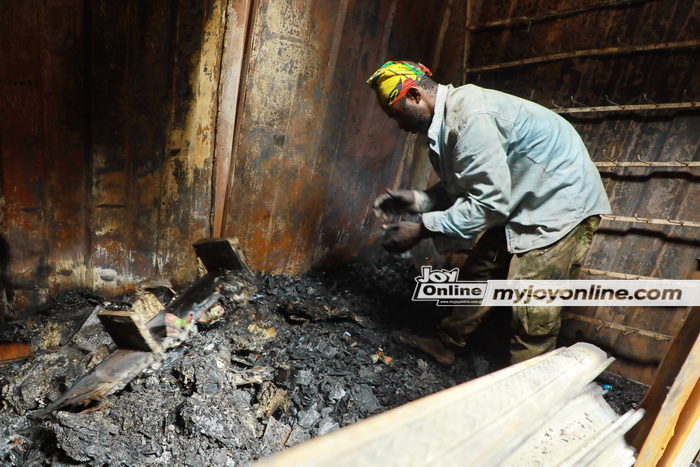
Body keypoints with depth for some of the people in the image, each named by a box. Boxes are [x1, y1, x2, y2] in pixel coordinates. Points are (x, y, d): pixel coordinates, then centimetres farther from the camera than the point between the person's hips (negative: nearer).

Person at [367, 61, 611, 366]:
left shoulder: (470, 116, -27)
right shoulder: (448, 118, 4)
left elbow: (489, 201, -28)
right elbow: (463, 189, 9)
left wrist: (421, 229, -24)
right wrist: (415, 200, -4)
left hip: (560, 202, -10)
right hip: (521, 203, 10)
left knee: (532, 316, -9)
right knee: (478, 273, 13)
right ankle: (446, 344, 29)